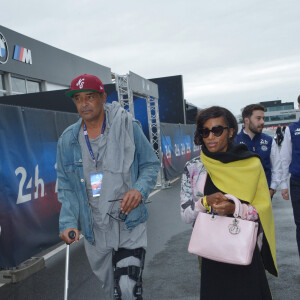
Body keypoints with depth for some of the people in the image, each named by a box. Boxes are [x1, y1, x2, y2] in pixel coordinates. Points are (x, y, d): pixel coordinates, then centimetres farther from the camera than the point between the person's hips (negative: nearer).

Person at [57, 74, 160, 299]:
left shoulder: (128, 127, -7)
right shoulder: (67, 139, 1)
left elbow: (151, 165, 0)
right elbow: (66, 186, 4)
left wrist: (140, 190, -20)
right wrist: (68, 222, -10)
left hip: (129, 225, -3)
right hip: (94, 230, 4)